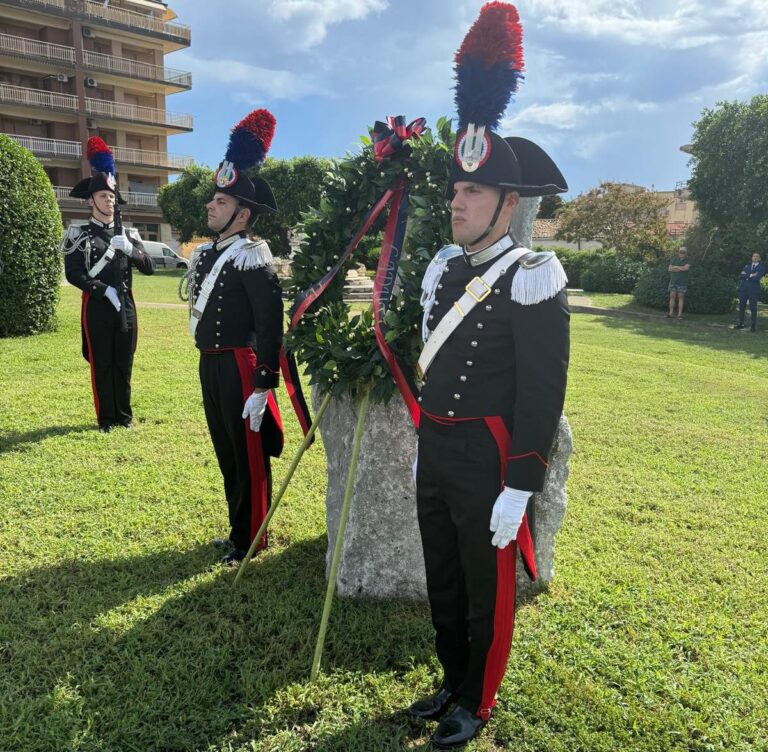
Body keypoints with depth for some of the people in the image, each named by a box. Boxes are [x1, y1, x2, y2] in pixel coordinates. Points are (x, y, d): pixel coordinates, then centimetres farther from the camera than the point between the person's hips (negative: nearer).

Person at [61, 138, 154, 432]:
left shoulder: (128, 233, 10)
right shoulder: (79, 234, -2)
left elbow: (149, 268, 3)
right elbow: (73, 274, -9)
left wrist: (129, 249, -14)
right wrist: (105, 290, -18)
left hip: (126, 306, 3)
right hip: (97, 307, -3)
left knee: (123, 364, 9)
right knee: (101, 365, 3)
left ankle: (124, 414, 21)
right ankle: (106, 418, 13)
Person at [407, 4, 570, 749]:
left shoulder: (532, 280, -15)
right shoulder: (444, 270, 7)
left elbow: (542, 395, -17)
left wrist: (518, 491, -18)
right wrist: (423, 449, 17)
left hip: (488, 460, -7)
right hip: (434, 451, 7)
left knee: (486, 591, 11)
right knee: (441, 581, 20)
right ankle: (452, 683, 42)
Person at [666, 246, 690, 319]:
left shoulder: (687, 261, 3)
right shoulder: (674, 259, 9)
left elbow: (686, 267, -17)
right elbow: (669, 269, -1)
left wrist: (676, 267, -6)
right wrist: (680, 269, -10)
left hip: (682, 282, -2)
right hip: (673, 281, 2)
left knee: (681, 297, -2)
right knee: (672, 296, -2)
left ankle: (680, 314, -1)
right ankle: (671, 313, 0)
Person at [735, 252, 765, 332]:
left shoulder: (762, 268, 5)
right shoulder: (747, 266, 18)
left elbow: (757, 278, -13)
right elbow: (740, 276, 3)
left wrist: (746, 275, -4)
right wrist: (750, 275, -9)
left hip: (753, 289, -4)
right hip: (743, 288, 4)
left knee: (753, 308, -5)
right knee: (741, 307, 7)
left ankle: (753, 326, -2)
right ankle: (740, 324, 14)